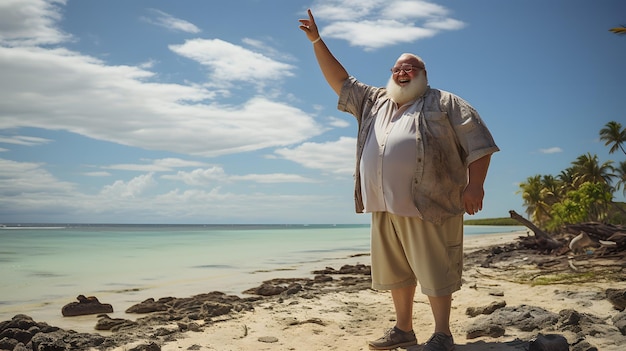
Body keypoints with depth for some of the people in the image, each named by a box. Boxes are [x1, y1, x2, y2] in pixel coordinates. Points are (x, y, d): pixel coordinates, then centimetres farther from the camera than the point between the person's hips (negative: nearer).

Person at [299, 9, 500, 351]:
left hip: (428, 206, -6)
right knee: (396, 271, 12)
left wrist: (474, 184, -11)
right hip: (384, 207, 6)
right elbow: (340, 80, 24)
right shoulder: (373, 100, 22)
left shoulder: (444, 102, 7)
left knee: (435, 271, -2)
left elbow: (477, 139, 0)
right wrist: (317, 41, 18)